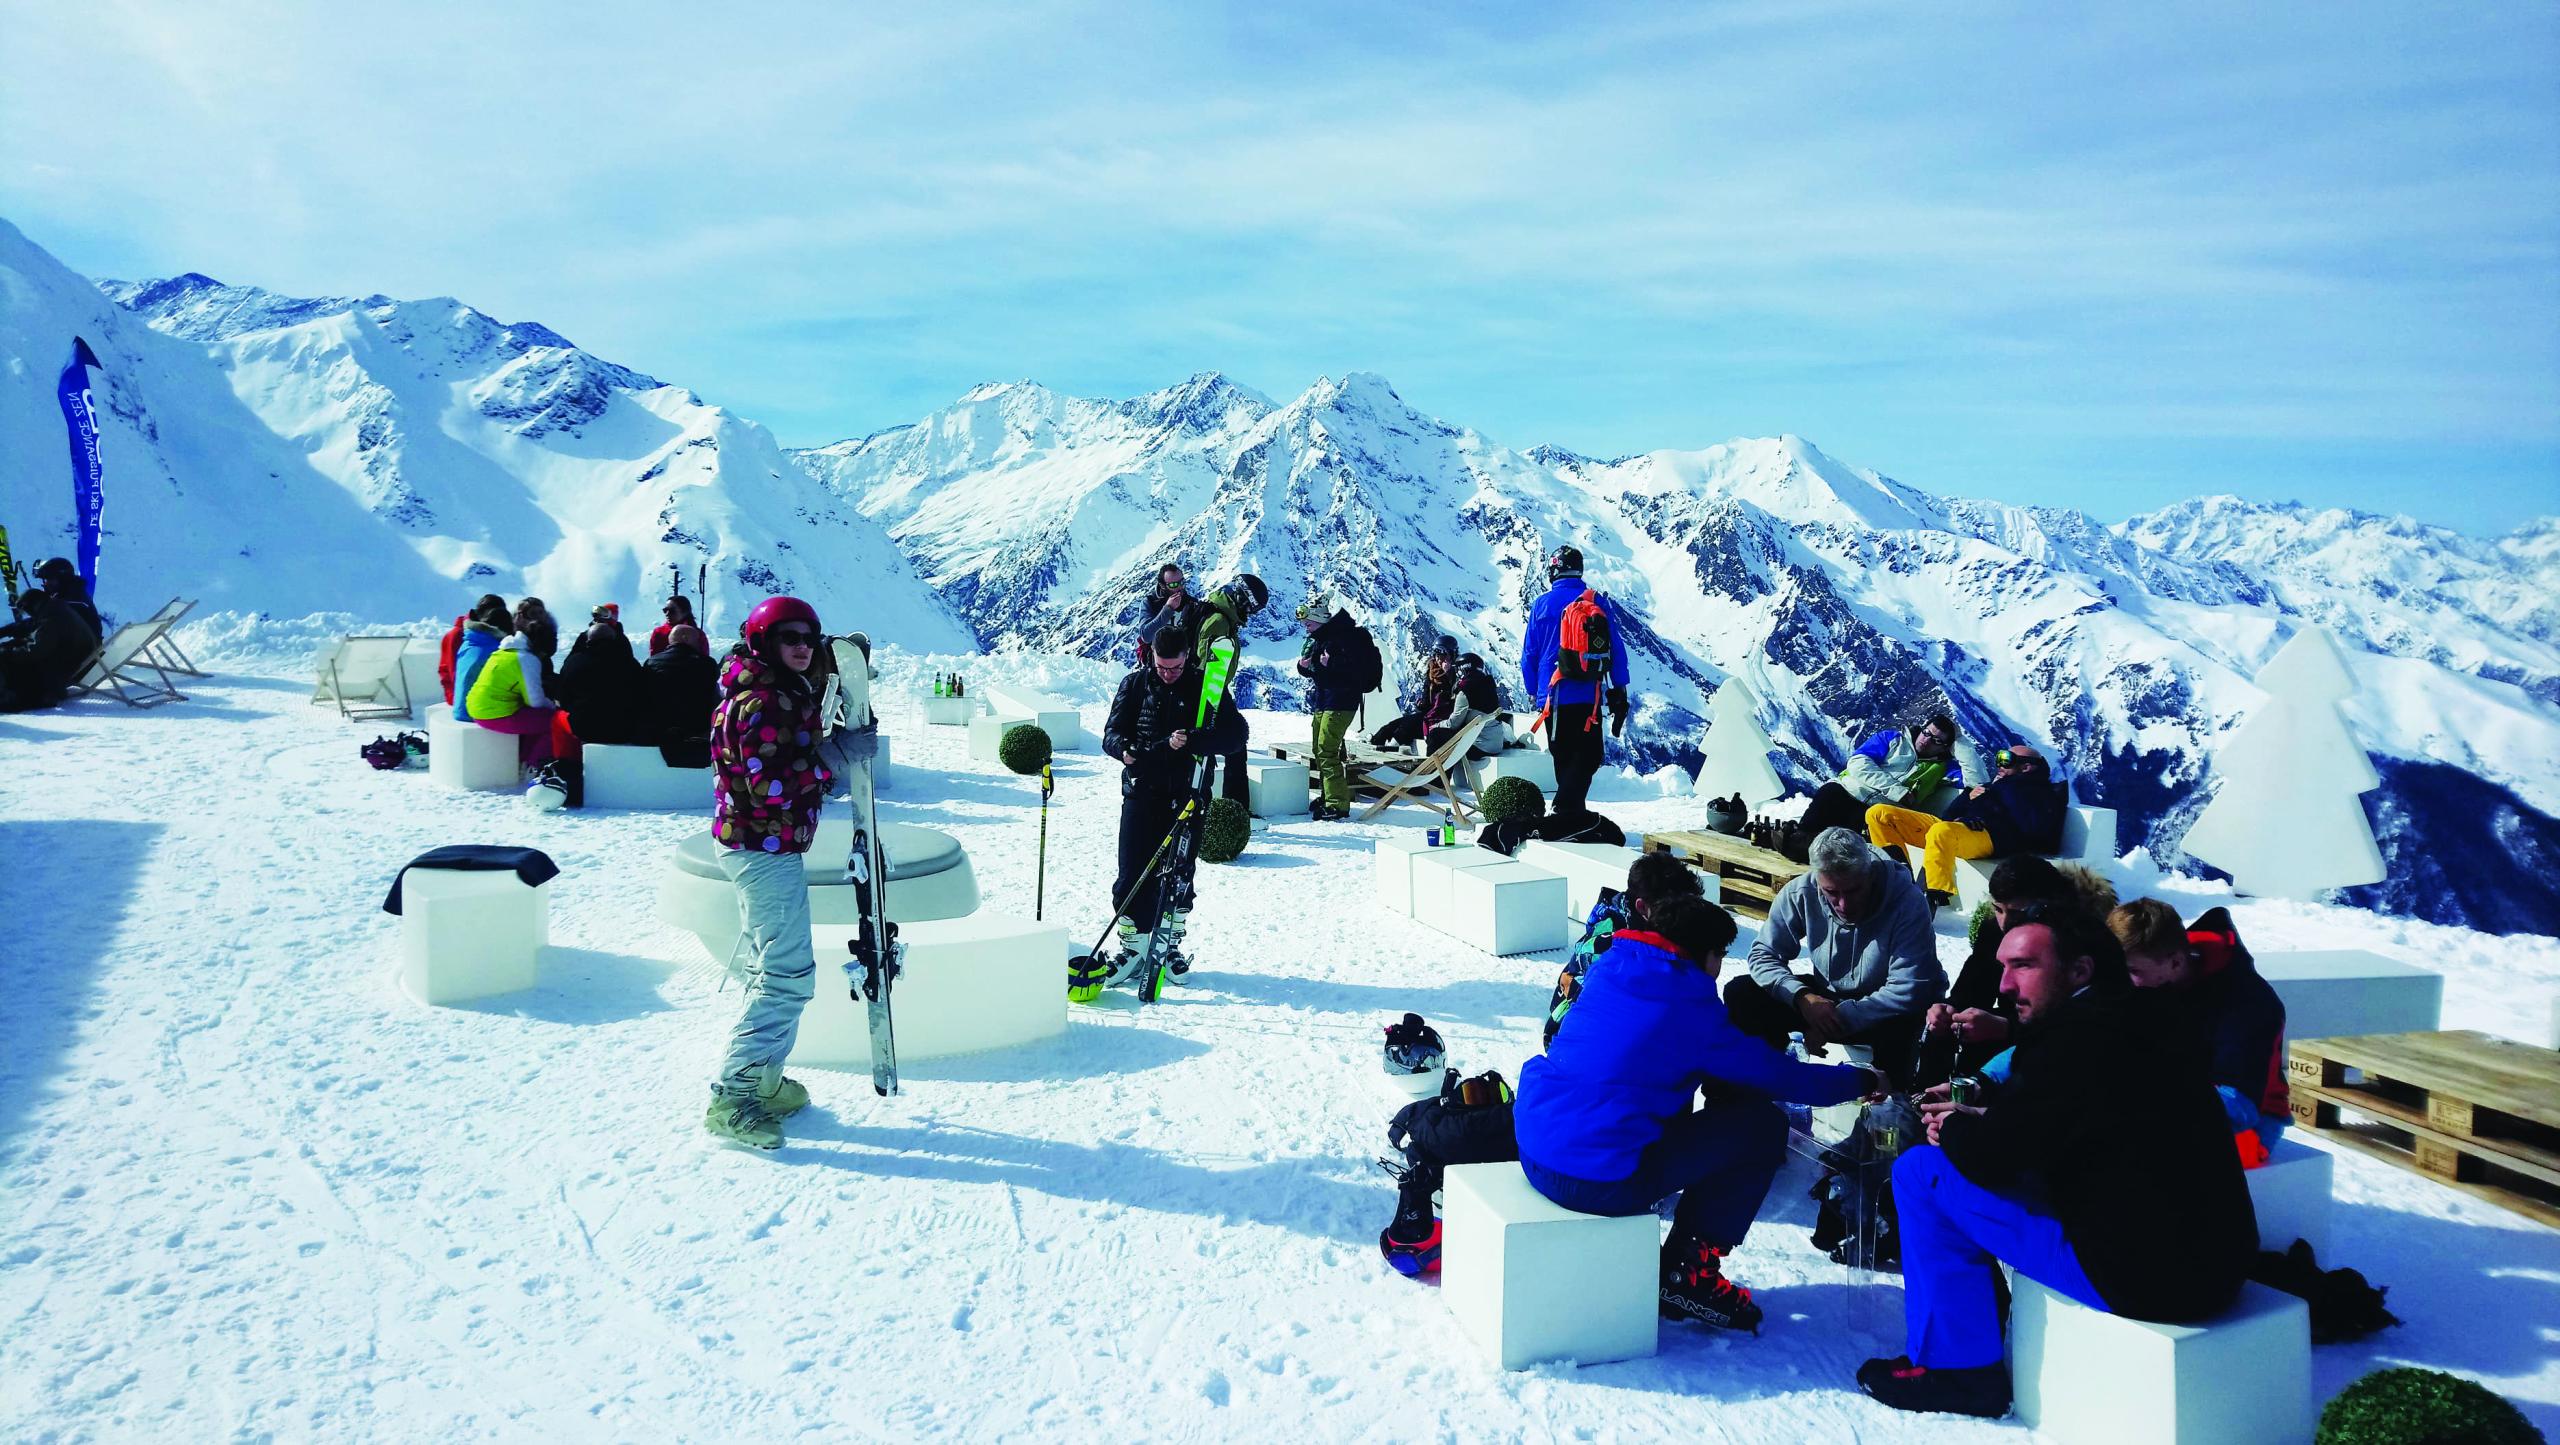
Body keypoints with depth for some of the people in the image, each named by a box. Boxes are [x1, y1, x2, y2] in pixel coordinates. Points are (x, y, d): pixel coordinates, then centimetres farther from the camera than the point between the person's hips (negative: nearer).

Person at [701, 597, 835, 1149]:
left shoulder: (779, 694, 13)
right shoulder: (763, 703, -19)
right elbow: (773, 788, -26)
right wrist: (833, 765, -17)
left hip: (757, 847, 11)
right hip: (767, 850, -11)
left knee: (776, 969, 20)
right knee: (789, 976, -9)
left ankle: (761, 1080, 31)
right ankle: (730, 1101, -5)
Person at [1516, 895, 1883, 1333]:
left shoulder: (1607, 970, 12)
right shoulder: (1691, 1007, -6)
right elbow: (1784, 1078, 3)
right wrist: (1862, 1081, 20)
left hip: (1532, 1155, 8)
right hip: (1601, 1182, -7)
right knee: (1763, 1124, 4)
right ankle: (1687, 1273, 11)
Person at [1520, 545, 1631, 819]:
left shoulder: (1541, 605, 0)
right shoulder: (1598, 602, 0)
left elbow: (1529, 653, 5)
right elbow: (1616, 649, 2)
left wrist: (1532, 691, 17)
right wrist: (1619, 690, 9)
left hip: (1552, 694, 2)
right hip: (1588, 695, -1)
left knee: (1563, 756, 13)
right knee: (1588, 756, 1)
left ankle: (1570, 810, 17)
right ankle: (1564, 809, -18)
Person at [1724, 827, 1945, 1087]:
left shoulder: (1907, 901, -26)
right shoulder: (1800, 893, -16)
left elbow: (1908, 991, -30)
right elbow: (1763, 954, -9)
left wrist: (1841, 1018, -31)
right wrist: (1802, 997, -27)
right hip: (1826, 994, 3)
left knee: (1902, 1027, -38)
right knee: (1739, 995, -15)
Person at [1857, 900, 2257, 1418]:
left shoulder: (2080, 1038, -19)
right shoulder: (2127, 1022, 10)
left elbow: (1987, 1160, -16)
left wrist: (1953, 1130, 5)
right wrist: (1981, 1119, 12)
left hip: (2142, 1279, -10)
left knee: (1921, 1171, -3)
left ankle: (1958, 1367, 7)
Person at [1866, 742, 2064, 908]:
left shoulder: (2040, 794, 16)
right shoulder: (1996, 785, 36)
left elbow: (2036, 829, -7)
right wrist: (1968, 796, 9)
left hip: (1987, 836, -8)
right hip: (1952, 826, 8)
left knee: (1941, 831, -44)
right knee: (1879, 813, -6)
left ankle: (1935, 900, -41)